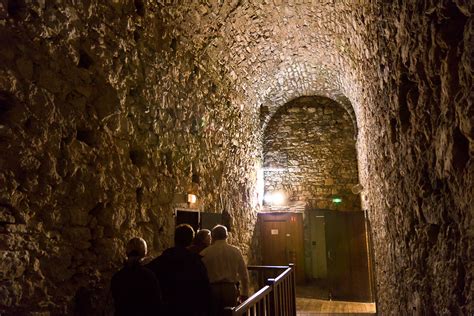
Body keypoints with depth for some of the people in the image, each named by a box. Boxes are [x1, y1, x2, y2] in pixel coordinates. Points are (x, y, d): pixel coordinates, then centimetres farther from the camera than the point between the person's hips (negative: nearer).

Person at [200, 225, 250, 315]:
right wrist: (244, 293, 14)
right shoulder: (235, 251, 1)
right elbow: (244, 274, 4)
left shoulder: (205, 253, -3)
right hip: (230, 289, 1)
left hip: (212, 289, -1)